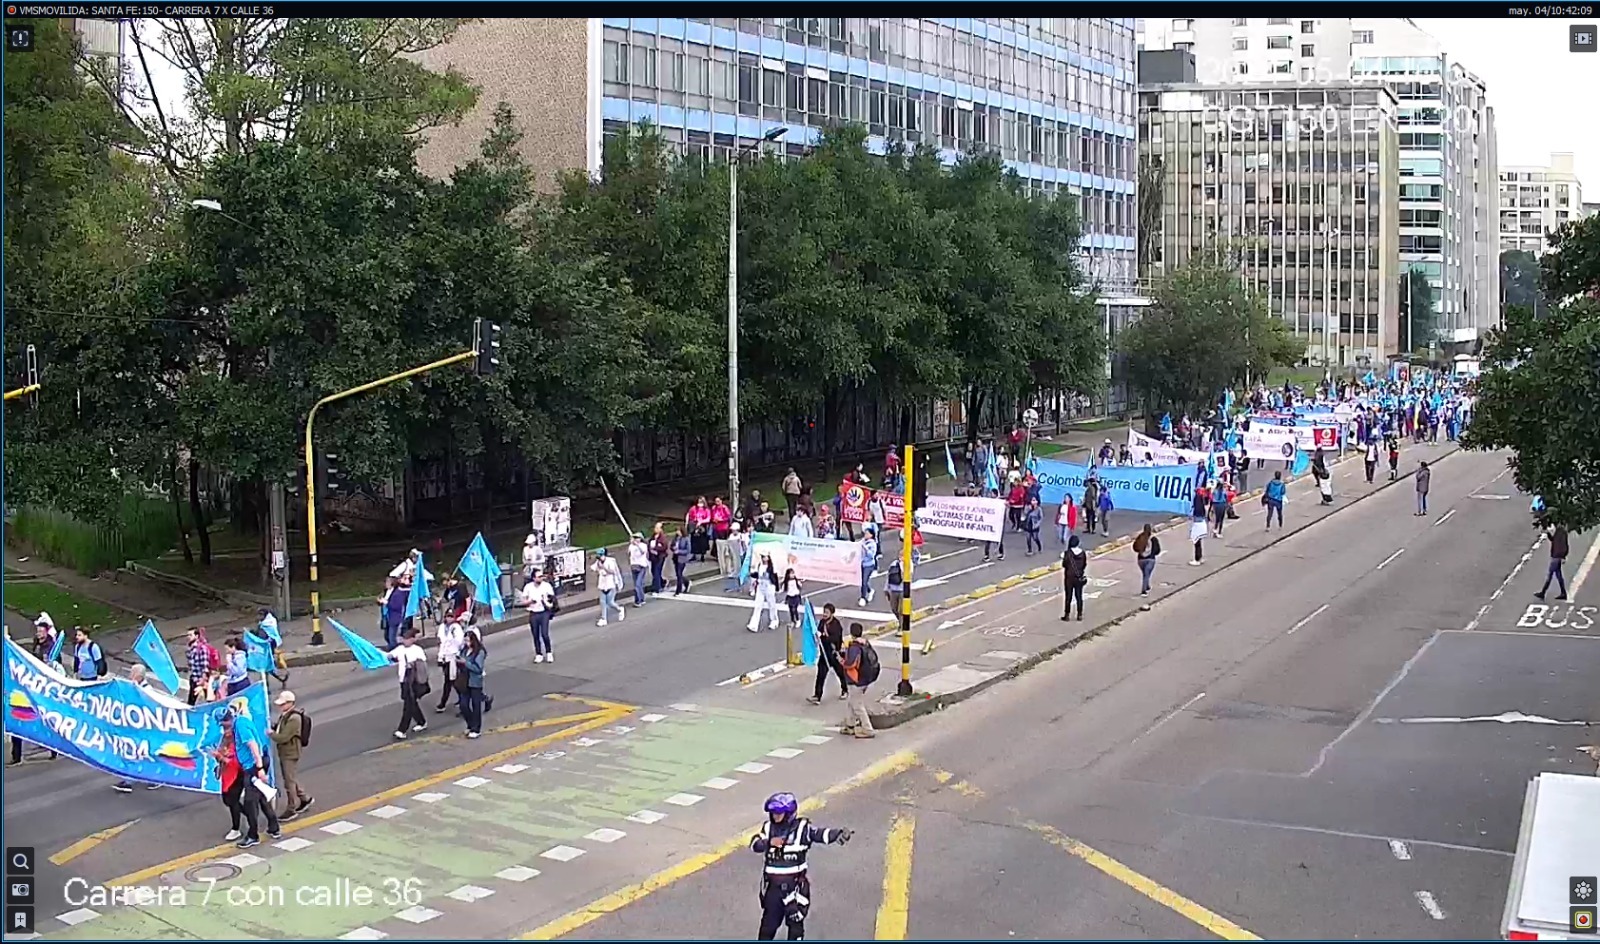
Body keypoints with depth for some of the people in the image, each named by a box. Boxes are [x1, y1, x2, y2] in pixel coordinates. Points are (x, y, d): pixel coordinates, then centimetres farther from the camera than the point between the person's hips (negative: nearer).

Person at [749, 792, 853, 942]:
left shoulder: (802, 828, -11)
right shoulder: (768, 827, 3)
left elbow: (821, 835, -23)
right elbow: (754, 844, -5)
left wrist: (839, 834, -43)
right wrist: (769, 842, -24)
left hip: (794, 883, -3)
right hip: (772, 883, 3)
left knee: (795, 921, 9)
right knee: (769, 920, 17)